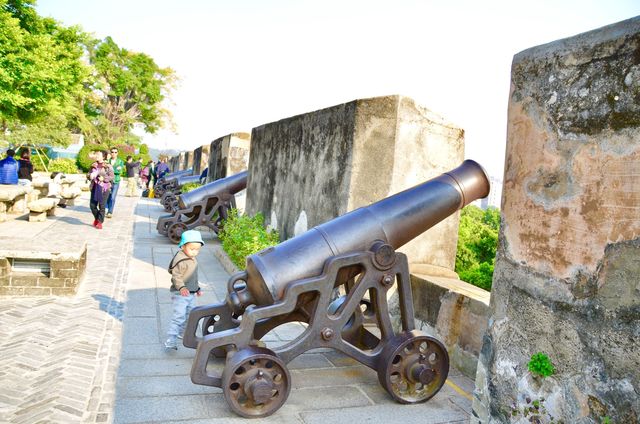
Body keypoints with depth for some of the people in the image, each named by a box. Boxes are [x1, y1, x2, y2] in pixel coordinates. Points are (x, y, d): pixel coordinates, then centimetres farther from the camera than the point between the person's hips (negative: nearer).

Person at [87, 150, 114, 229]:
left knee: (102, 206, -1)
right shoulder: (94, 165, 11)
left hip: (104, 188, -5)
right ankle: (96, 218, 29)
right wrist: (89, 176, -6)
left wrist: (104, 178, -18)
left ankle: (100, 222, 11)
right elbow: (88, 174, 16)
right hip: (95, 187, 5)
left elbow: (112, 177, -6)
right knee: (92, 205, 4)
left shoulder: (108, 166, -5)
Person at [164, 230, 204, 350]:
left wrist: (197, 288, 28)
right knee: (179, 317, -14)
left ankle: (182, 333, 40)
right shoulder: (180, 260, -20)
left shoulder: (192, 259, 10)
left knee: (190, 315, 21)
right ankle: (170, 341, -12)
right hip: (180, 294, -9)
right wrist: (181, 287, -41)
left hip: (191, 294, 9)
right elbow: (176, 276, -26)